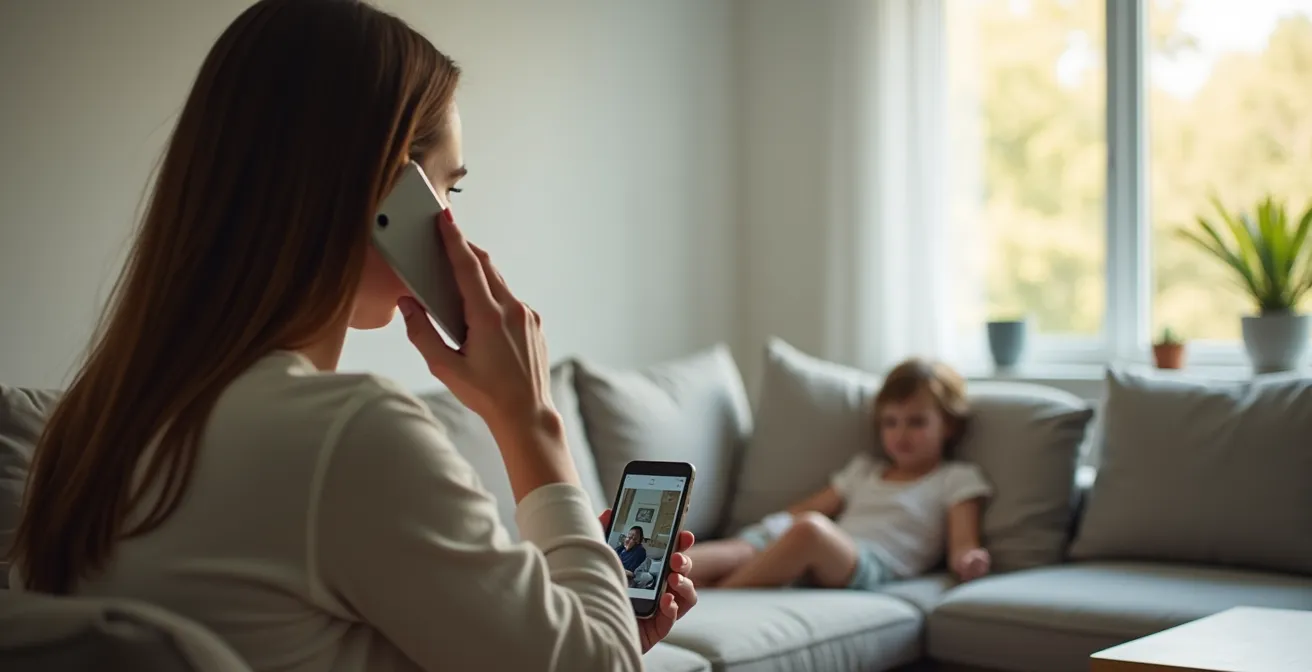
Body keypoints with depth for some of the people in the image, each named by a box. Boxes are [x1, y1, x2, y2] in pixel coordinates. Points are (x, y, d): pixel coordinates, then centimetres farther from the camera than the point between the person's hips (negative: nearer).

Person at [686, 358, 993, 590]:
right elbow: (805, 508, 34)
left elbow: (962, 541, 5)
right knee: (736, 551, -26)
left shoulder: (956, 479, 19)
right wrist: (767, 527, 18)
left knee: (810, 528, -38)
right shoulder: (865, 468, 37)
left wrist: (967, 559, -18)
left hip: (873, 564, -6)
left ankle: (713, 597, -40)